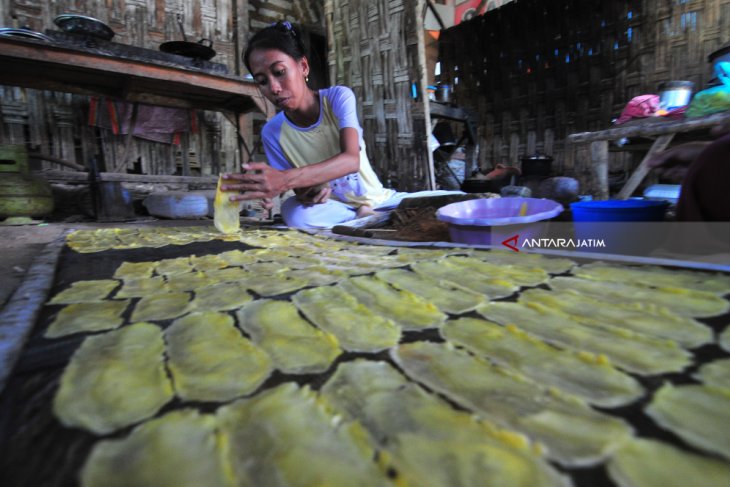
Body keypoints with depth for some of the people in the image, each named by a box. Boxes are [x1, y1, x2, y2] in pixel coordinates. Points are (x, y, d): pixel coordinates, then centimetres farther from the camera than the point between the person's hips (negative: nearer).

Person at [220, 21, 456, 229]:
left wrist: (286, 178, -47)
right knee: (297, 213, -35)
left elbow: (351, 160, -32)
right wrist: (305, 192, -30)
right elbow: (300, 189, -4)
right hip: (332, 206, 2)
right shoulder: (272, 132, -10)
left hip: (378, 200, -1)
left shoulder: (339, 97, -15)